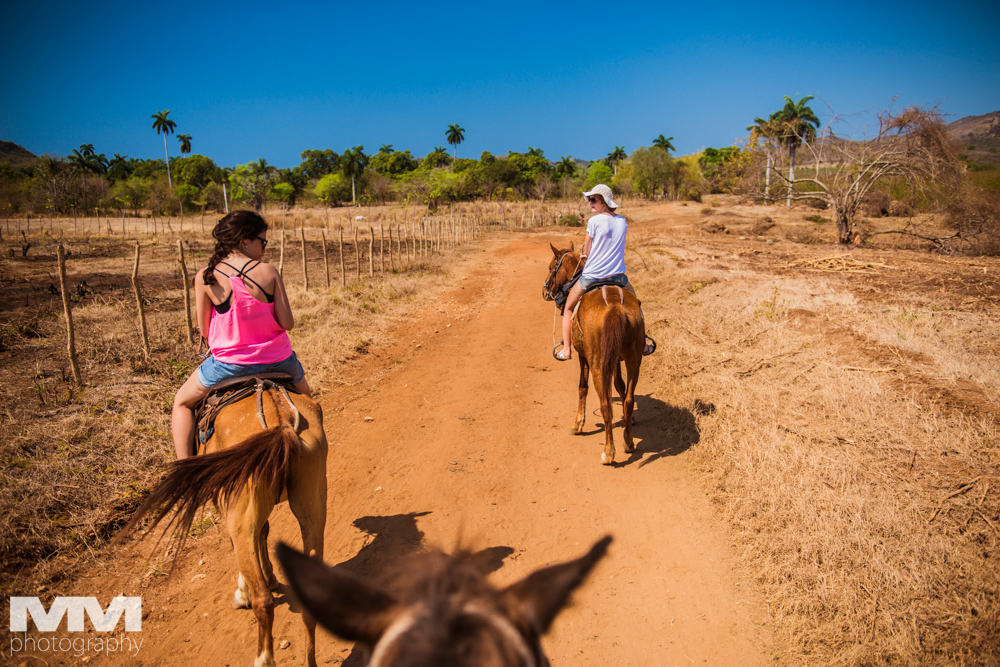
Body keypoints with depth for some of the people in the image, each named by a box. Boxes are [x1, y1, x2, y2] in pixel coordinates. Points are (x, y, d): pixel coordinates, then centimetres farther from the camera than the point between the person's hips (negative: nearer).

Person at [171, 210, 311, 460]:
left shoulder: (205, 278, -8)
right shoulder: (268, 272, -9)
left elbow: (204, 330, -2)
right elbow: (287, 323, -10)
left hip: (229, 364, -1)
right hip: (277, 360, 1)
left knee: (182, 403, 24)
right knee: (303, 395, 34)